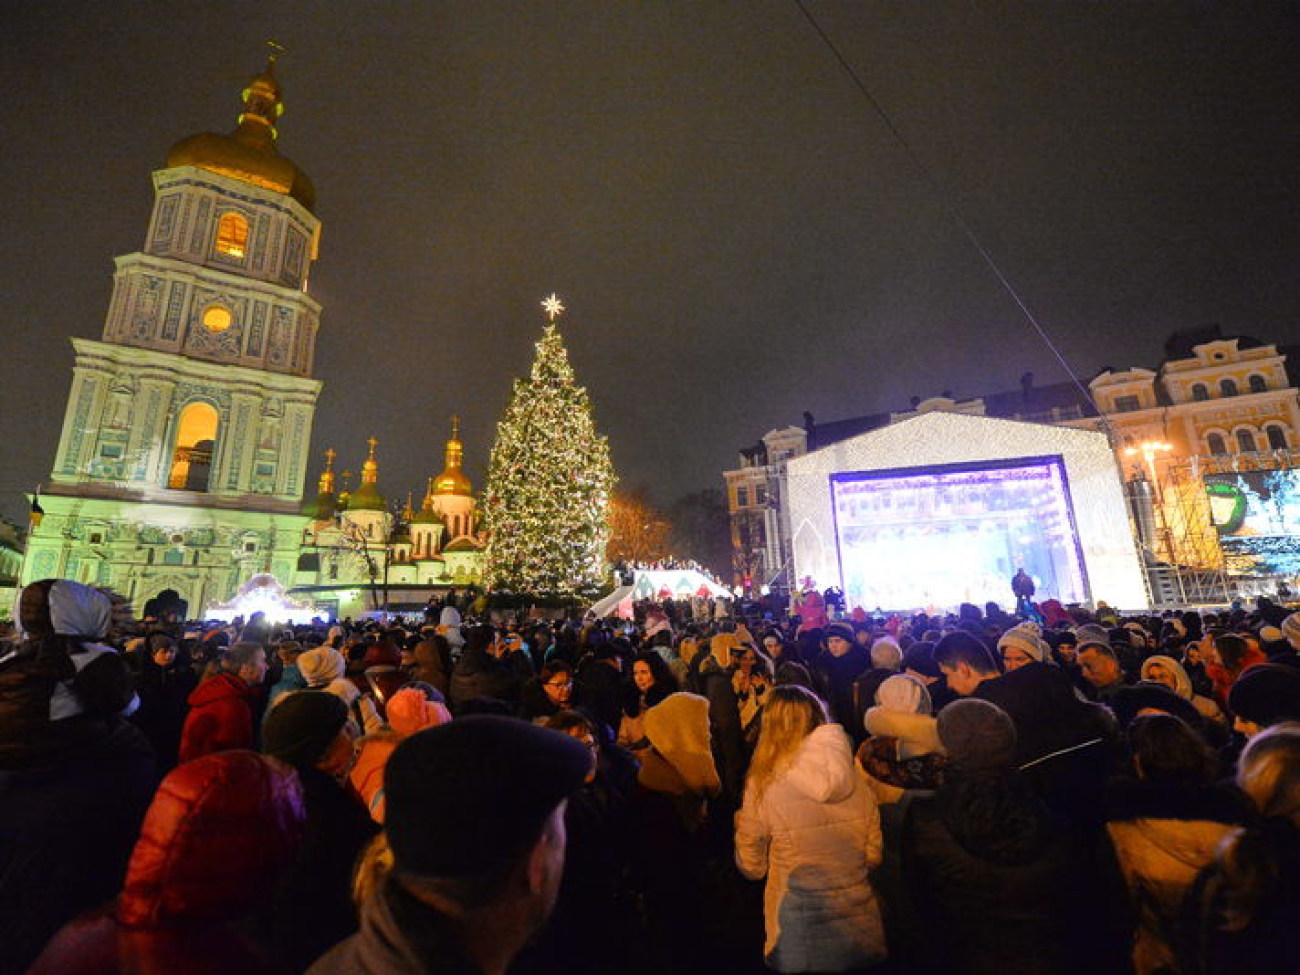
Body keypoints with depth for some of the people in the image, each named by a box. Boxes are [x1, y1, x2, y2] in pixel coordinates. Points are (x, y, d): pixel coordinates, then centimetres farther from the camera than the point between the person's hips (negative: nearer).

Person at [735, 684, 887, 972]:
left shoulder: (762, 786, -20)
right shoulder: (858, 785, -10)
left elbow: (752, 868, -8)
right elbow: (873, 856, 3)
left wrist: (741, 824, 10)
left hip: (799, 939, -2)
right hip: (860, 930, 3)